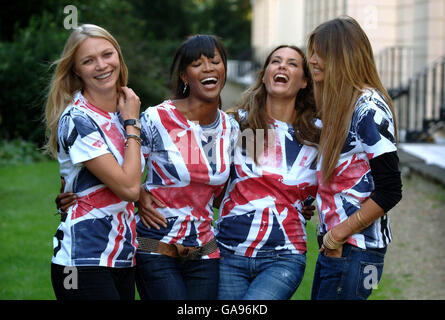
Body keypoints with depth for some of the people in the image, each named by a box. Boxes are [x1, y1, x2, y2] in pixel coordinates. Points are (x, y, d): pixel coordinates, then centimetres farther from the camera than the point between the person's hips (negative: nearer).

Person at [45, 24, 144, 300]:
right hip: (84, 263, -7)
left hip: (124, 259, 7)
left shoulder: (123, 111, 10)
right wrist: (132, 124, -8)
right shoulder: (77, 120, -13)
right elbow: (128, 187, -17)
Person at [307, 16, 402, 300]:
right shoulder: (340, 107, 15)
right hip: (334, 246, 9)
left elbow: (389, 191, -18)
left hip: (354, 252, -9)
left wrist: (340, 232, -15)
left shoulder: (369, 108, -14)